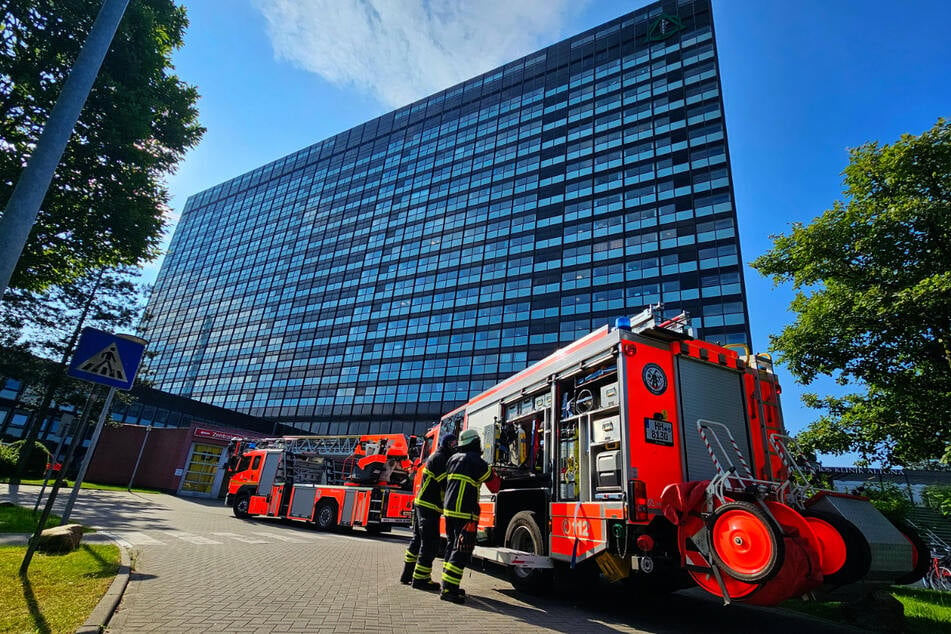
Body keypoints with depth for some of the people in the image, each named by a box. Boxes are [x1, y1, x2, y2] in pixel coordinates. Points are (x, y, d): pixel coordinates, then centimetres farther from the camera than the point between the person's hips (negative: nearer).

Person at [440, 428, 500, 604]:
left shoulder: (453, 458, 12)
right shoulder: (477, 462, -10)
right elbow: (494, 485, -1)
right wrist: (493, 473, 20)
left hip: (449, 510, 8)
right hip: (465, 513, -8)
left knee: (452, 547, 17)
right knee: (462, 551, -4)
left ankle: (448, 585, 23)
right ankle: (448, 589, -5)